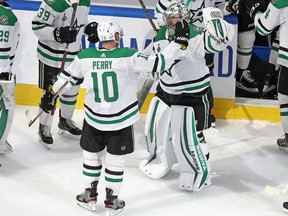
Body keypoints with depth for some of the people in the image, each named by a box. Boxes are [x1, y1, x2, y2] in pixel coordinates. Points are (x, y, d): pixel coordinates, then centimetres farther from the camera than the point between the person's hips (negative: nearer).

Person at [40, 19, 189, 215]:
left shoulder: (85, 56, -8)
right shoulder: (128, 56, -19)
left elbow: (67, 78, 6)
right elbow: (159, 63, -19)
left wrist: (51, 96, 20)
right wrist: (180, 42, -10)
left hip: (93, 118, 2)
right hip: (121, 120, -2)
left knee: (91, 154, 21)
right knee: (116, 159, 12)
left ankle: (90, 196, 30)